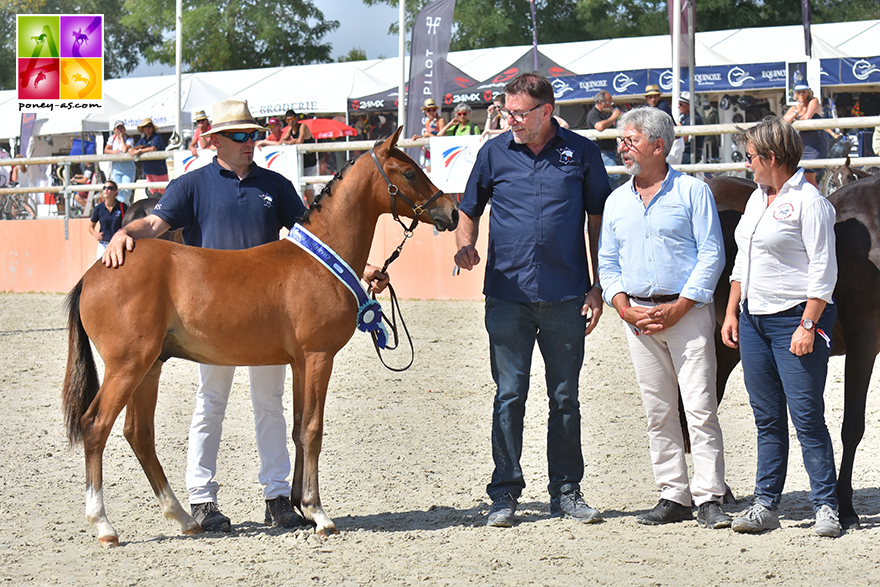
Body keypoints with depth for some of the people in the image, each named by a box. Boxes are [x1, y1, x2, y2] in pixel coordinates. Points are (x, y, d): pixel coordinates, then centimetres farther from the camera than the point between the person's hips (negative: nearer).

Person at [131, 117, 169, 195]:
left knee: (163, 192, -8)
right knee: (154, 193, 8)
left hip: (159, 168, -8)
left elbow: (153, 149, -22)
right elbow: (132, 149, 15)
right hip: (148, 169, 8)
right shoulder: (144, 139, 14)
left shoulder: (157, 137, -7)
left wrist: (140, 151, -15)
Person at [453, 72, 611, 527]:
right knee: (509, 395, 0)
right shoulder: (494, 153, 5)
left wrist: (598, 288, 2)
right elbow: (469, 211, 16)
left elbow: (598, 221, 7)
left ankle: (566, 490, 16)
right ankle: (504, 493, 7)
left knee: (565, 396, 7)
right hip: (507, 295, 0)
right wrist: (465, 246, -6)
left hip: (565, 297, 0)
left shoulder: (581, 153, 3)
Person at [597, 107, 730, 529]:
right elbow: (607, 263, 16)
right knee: (658, 411, 6)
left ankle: (709, 498, -7)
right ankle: (673, 496, 12)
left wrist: (679, 307, -13)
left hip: (687, 311, -5)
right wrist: (622, 306, -2)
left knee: (700, 406, -9)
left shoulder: (693, 192, -1)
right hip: (638, 316, 5)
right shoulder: (616, 201, 14)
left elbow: (711, 254, -5)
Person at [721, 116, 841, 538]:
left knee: (807, 417, -7)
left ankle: (826, 507, -1)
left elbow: (823, 271, -14)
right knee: (767, 419, 10)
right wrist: (731, 313, 15)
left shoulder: (808, 201, -11)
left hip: (794, 320, -8)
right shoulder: (757, 198, 15)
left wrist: (807, 326, -19)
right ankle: (766, 505, 14)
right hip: (753, 321, 8)